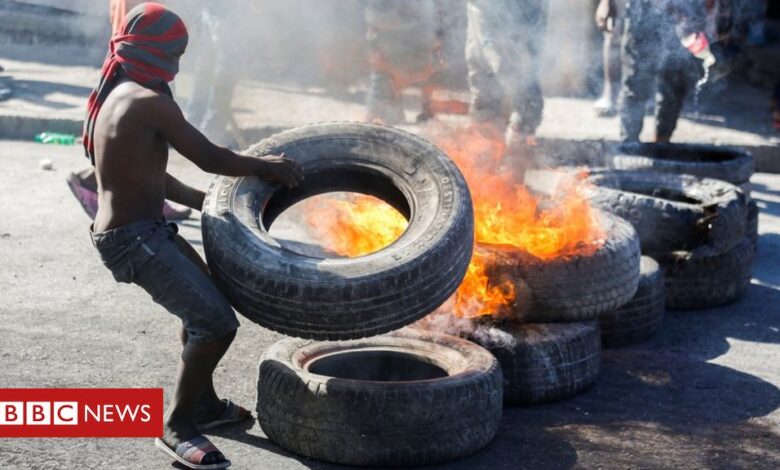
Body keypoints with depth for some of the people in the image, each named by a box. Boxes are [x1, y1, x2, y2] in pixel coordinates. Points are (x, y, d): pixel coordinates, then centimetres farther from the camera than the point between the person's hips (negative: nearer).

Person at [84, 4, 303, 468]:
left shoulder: (116, 95, 14)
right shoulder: (149, 101, -18)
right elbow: (210, 158, -18)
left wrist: (202, 200, 22)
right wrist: (266, 166, -3)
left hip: (142, 230, 11)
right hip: (136, 238, -11)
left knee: (204, 300, 26)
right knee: (217, 321, -16)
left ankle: (204, 403, 38)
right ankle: (177, 427, -1)